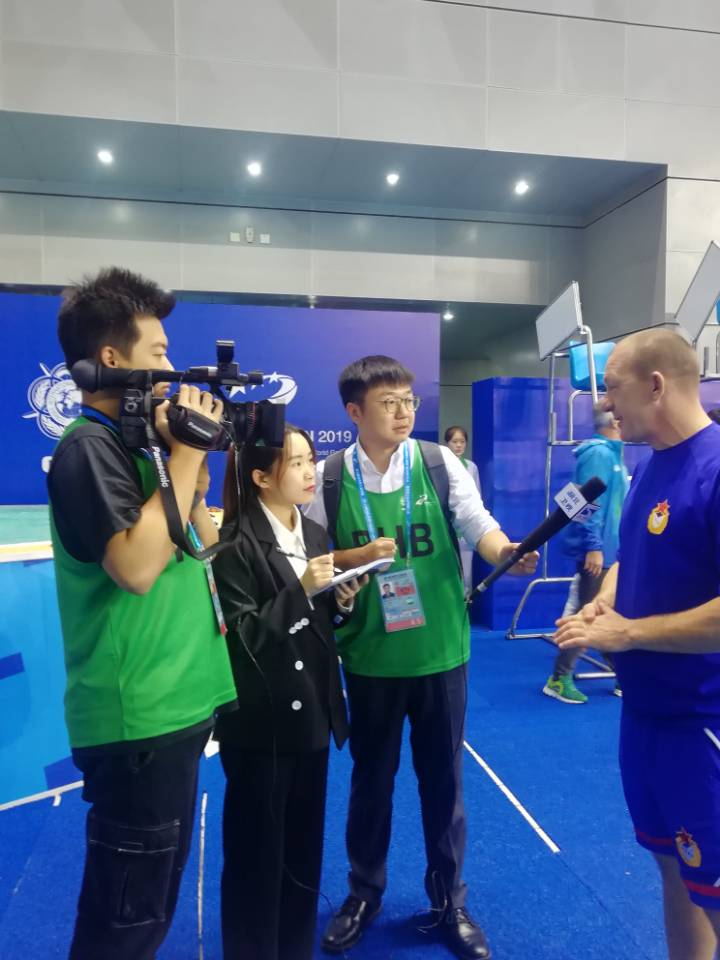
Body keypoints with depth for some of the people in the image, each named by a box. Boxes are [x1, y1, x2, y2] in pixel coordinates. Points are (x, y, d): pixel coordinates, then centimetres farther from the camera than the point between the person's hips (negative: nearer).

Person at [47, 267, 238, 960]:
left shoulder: (135, 440, 12)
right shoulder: (89, 447, -15)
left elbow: (205, 552, 16)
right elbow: (137, 566, -28)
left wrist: (191, 458, 6)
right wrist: (185, 454, -20)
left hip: (174, 702, 9)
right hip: (137, 717, -9)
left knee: (152, 896, 24)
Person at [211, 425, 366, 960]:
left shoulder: (315, 534, 6)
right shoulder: (237, 543, -15)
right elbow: (241, 636, -20)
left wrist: (341, 602, -6)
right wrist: (300, 588, -25)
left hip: (311, 714, 7)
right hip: (260, 723, -6)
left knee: (305, 847, 19)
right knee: (257, 853, 10)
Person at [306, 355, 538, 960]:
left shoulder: (440, 463, -5)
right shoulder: (330, 478, -5)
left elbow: (477, 522, -13)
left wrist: (505, 551, -34)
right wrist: (359, 557, -19)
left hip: (440, 650, 0)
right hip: (370, 656, 0)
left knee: (443, 777, 15)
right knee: (371, 776, 18)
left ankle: (449, 900, 38)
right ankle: (364, 892, 42)